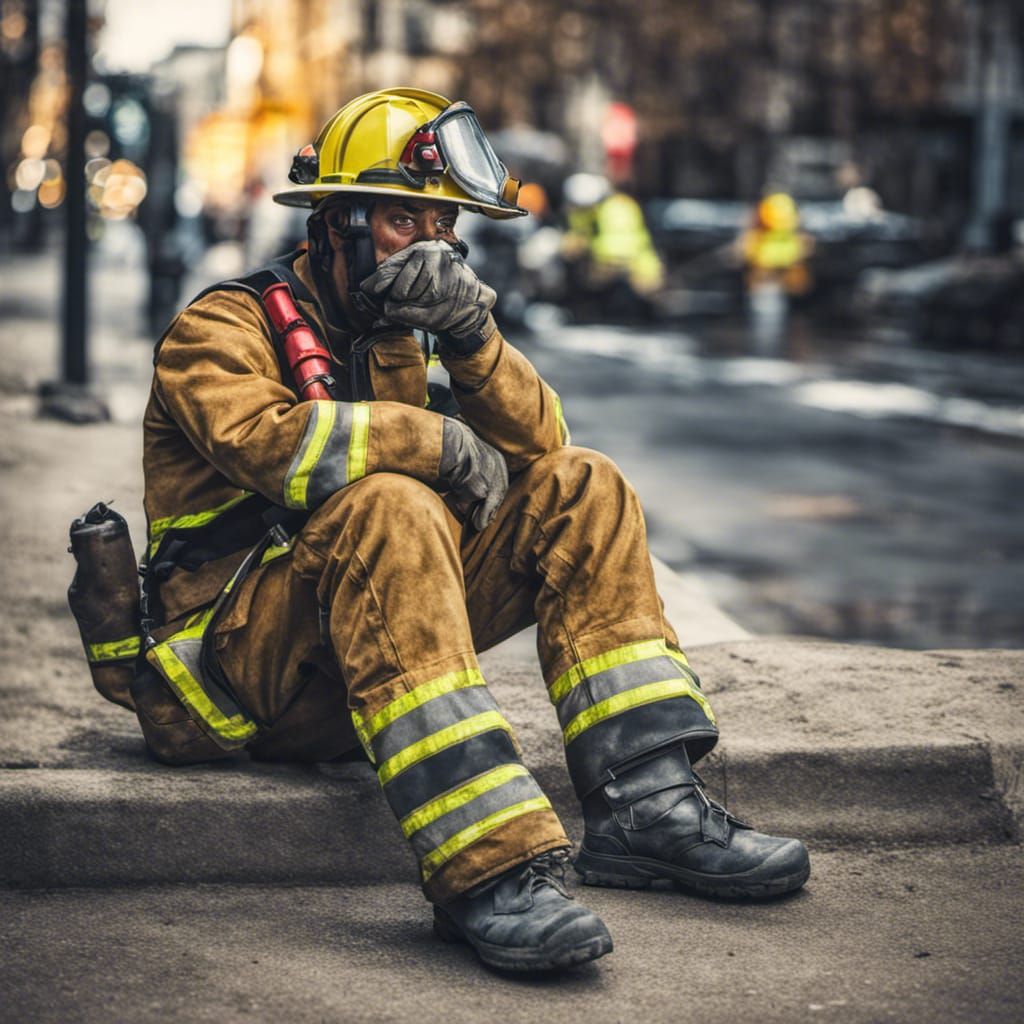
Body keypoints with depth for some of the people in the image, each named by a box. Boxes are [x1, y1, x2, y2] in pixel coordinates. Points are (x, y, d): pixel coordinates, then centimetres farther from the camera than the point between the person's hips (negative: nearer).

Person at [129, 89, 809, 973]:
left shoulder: (400, 336, 17)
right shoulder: (222, 328, -4)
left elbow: (538, 445, 6)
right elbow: (271, 442, -27)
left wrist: (472, 337, -11)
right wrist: (438, 440, -16)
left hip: (369, 654, 7)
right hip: (234, 667, -7)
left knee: (581, 489, -2)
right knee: (387, 506, -35)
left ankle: (649, 802, -14)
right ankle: (489, 869, -44)